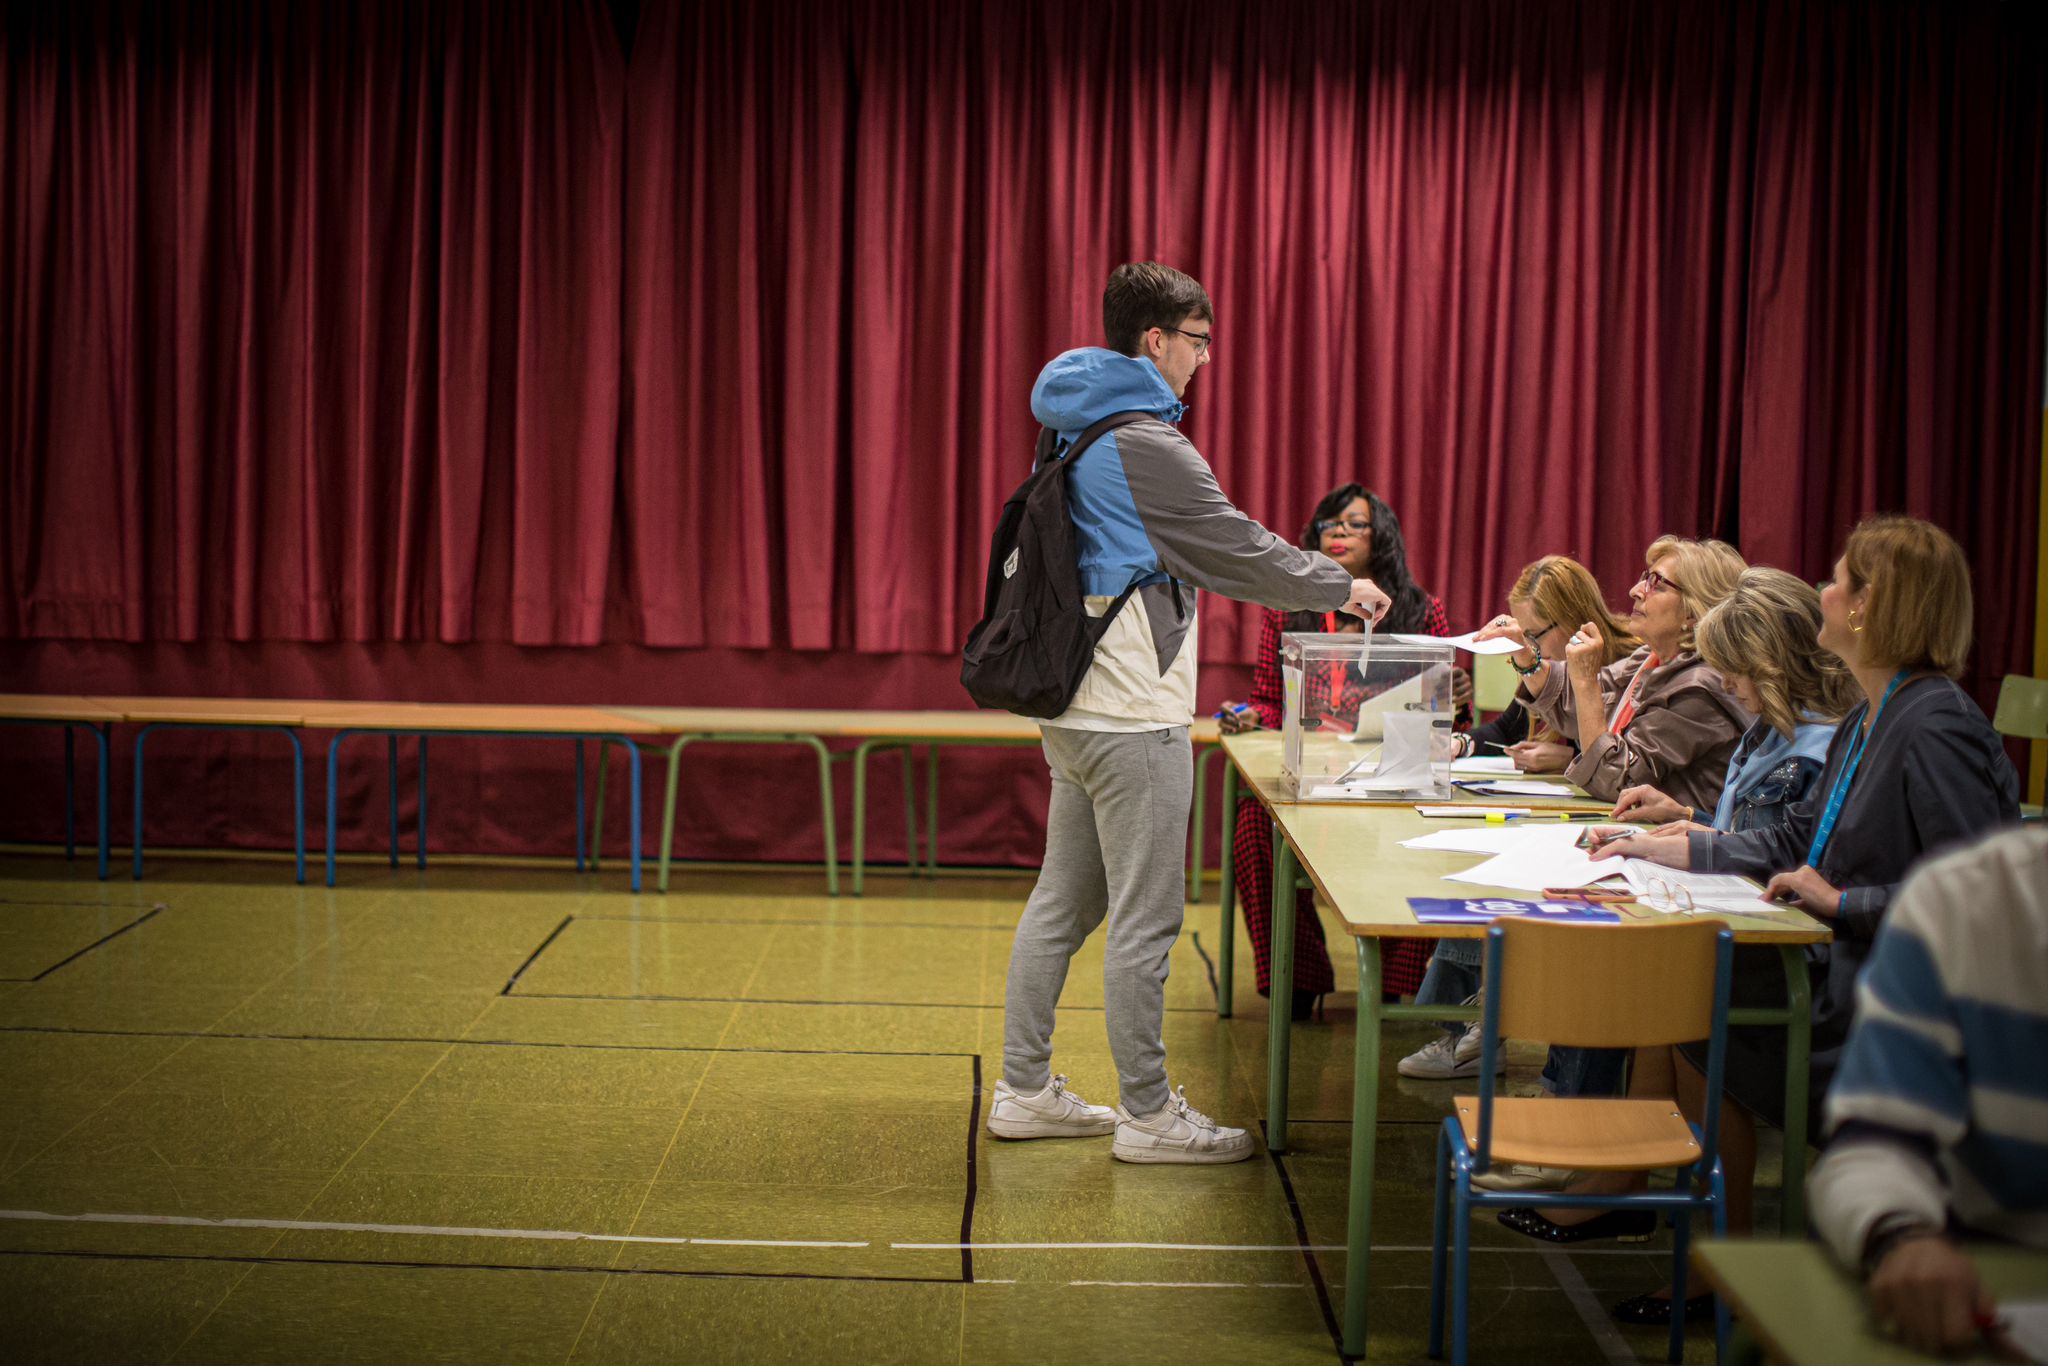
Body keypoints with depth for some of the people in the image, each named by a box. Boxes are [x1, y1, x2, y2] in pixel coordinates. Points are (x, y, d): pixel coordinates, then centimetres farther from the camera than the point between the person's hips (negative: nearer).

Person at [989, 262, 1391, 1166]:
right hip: (1133, 717, -10)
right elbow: (1236, 549, -10)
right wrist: (1341, 589, 4)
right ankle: (1146, 1114, 6)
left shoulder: (1077, 434, 14)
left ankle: (1024, 1091, 21)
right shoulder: (1145, 445, -17)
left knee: (1062, 903, 14)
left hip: (1076, 710, 10)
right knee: (1144, 918, -2)